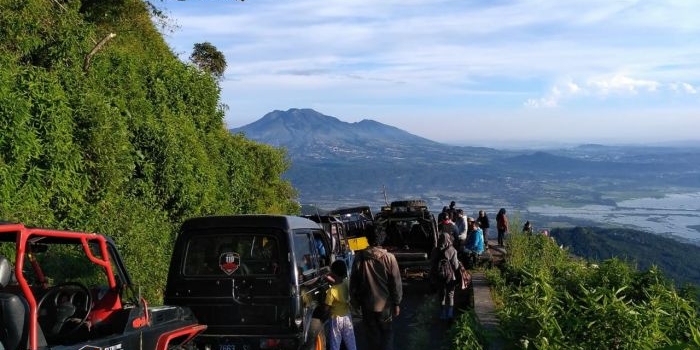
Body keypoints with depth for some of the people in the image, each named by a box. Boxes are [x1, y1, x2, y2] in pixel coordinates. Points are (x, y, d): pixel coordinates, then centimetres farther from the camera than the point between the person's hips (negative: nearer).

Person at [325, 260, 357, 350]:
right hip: (347, 316, 5)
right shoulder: (346, 284, -11)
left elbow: (327, 307, -17)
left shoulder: (331, 291, -26)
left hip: (336, 318, -5)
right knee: (350, 341, 19)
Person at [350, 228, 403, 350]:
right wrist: (397, 303, 2)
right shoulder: (389, 258, -14)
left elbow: (353, 282, -1)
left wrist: (355, 301, 11)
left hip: (367, 304, 1)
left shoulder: (359, 257, -10)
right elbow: (396, 283, -9)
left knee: (372, 333, 15)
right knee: (387, 332, 16)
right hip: (385, 304, -1)